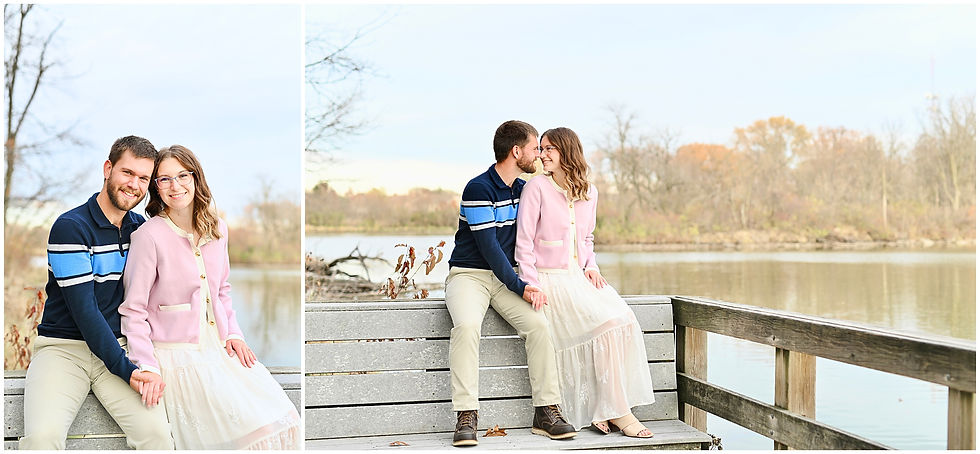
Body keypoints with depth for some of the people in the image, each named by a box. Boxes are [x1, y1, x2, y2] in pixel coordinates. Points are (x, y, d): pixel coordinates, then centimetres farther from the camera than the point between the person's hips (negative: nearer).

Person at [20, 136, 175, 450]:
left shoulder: (141, 229, 10)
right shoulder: (70, 227, -9)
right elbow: (83, 309, -15)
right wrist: (127, 371, -21)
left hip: (117, 347, 4)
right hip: (63, 348, -4)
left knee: (157, 432, -23)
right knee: (42, 436, -32)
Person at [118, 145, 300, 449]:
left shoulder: (218, 230, 8)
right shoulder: (149, 236, -12)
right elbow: (133, 310, -10)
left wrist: (233, 333, 6)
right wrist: (148, 367, -17)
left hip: (218, 346, 6)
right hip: (176, 354, -6)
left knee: (279, 417, -11)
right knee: (249, 424, -21)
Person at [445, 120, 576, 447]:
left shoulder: (524, 189, 11)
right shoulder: (478, 189, -13)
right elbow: (488, 246, -17)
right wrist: (521, 287, -20)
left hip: (506, 276, 6)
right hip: (469, 273, -6)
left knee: (538, 324, -21)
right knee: (466, 325, -35)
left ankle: (546, 412, -16)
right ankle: (466, 417, -32)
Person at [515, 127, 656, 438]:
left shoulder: (589, 193, 12)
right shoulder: (537, 187, -4)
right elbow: (524, 243, -6)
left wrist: (591, 267, 5)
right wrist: (532, 285, -15)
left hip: (578, 277, 5)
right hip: (549, 278, -5)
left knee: (623, 317, -21)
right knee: (606, 322, -26)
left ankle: (602, 411, -18)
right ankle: (617, 410, -17)